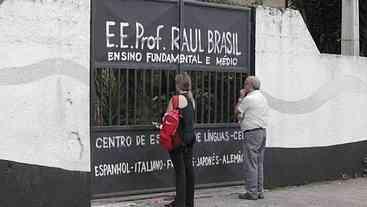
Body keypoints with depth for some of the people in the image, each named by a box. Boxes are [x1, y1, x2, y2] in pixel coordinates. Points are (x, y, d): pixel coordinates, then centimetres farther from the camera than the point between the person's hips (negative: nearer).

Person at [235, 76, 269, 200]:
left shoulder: (248, 99, -12)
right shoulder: (262, 98, 16)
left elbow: (237, 112, 0)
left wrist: (241, 97, 7)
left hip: (252, 133, -9)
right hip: (263, 131, 9)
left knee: (250, 163, -6)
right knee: (259, 163, 11)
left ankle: (251, 192, -5)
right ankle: (259, 191, 14)